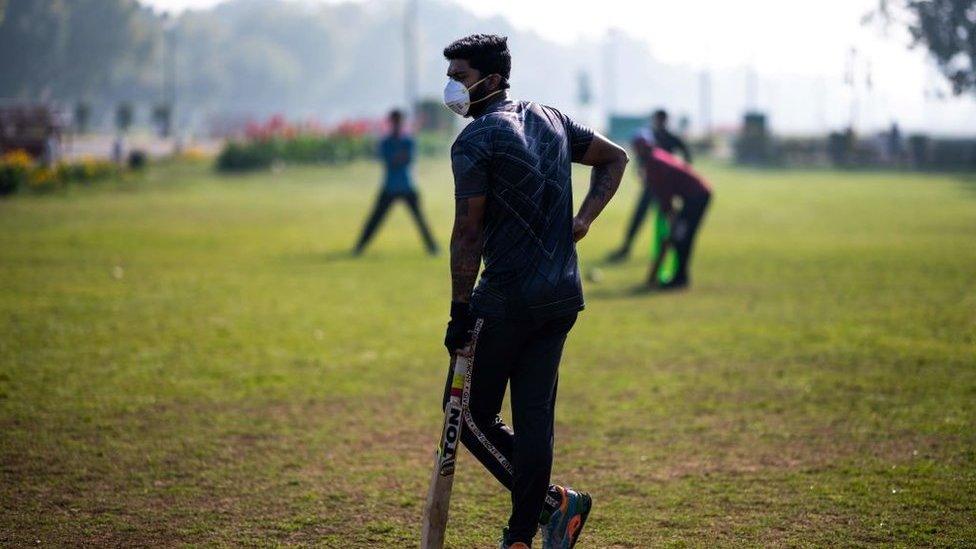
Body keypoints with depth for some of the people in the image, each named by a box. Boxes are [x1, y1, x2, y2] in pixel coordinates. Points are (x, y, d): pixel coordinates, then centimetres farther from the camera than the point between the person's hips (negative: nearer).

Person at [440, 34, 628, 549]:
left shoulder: (474, 141, -11)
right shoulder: (549, 119, 12)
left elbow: (468, 234, -15)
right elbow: (614, 158, 22)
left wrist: (460, 313, -12)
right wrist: (580, 223, 13)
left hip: (507, 301, -7)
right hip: (564, 296, 7)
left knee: (470, 414, 5)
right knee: (534, 416, 8)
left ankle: (550, 501, 0)